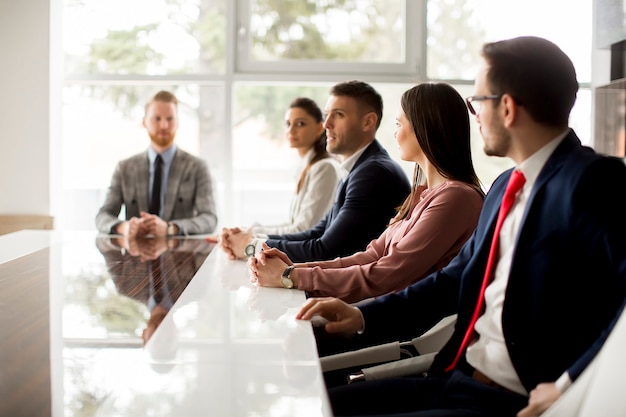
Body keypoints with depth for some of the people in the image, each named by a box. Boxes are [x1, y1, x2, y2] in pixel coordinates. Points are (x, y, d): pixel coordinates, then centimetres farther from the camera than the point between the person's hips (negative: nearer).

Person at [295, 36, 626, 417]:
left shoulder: (592, 184, -16)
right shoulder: (507, 186, 14)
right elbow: (455, 279, 20)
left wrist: (568, 385, -29)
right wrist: (364, 317, 11)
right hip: (455, 379, 8)